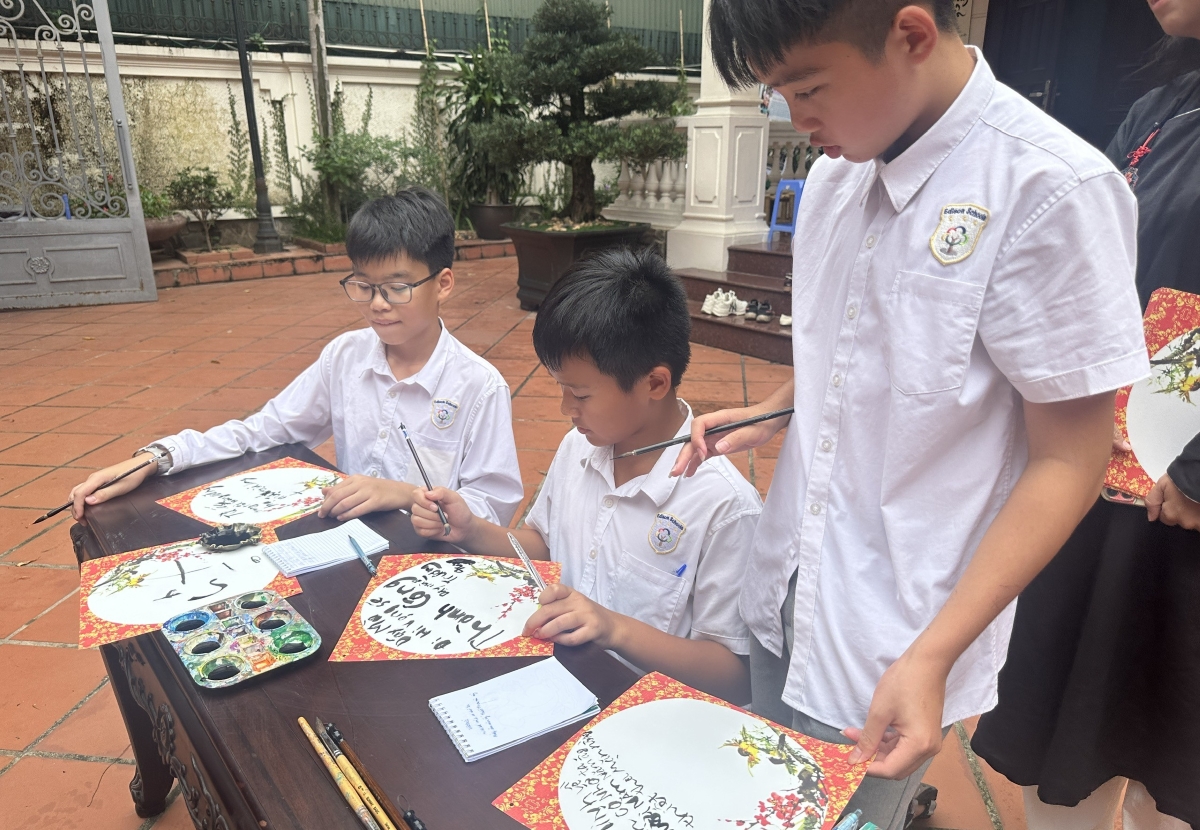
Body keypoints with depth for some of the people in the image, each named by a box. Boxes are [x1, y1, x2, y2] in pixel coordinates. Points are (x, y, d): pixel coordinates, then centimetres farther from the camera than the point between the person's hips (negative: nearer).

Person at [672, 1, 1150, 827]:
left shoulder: (1052, 191, -19)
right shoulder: (838, 172, 1)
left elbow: (1069, 459, -15)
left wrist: (932, 655, -19)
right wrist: (766, 416, -1)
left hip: (893, 647, -6)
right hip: (784, 599, 6)